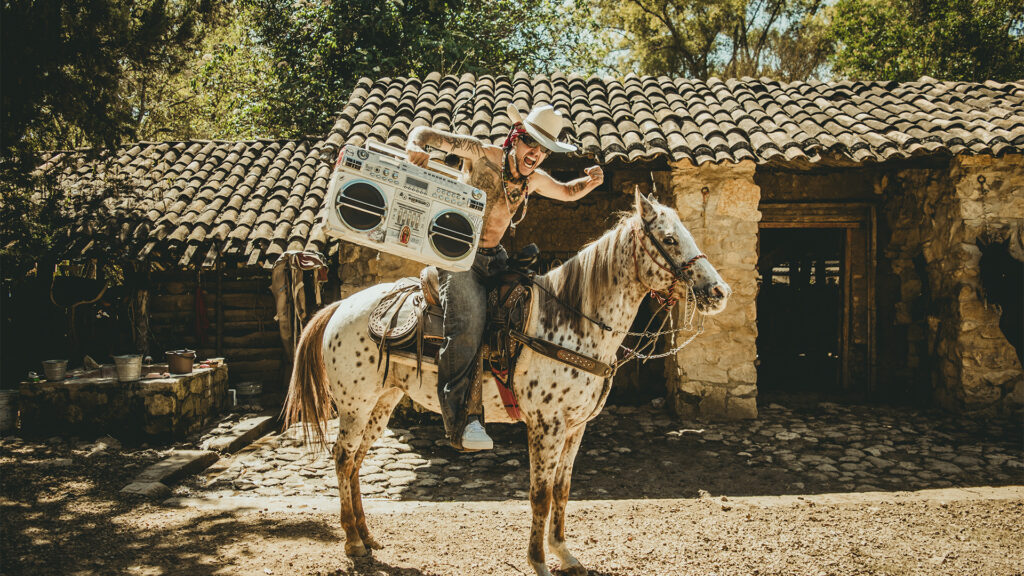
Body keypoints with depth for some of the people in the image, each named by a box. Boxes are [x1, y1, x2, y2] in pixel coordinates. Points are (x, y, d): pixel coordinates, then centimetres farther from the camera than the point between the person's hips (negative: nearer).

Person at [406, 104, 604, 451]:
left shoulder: (533, 179, 10)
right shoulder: (483, 155, -8)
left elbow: (568, 192, 28)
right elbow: (425, 133, -7)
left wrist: (590, 181, 6)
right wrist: (415, 147, -30)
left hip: (494, 257, 8)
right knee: (469, 319, -27)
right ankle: (458, 420, -29)